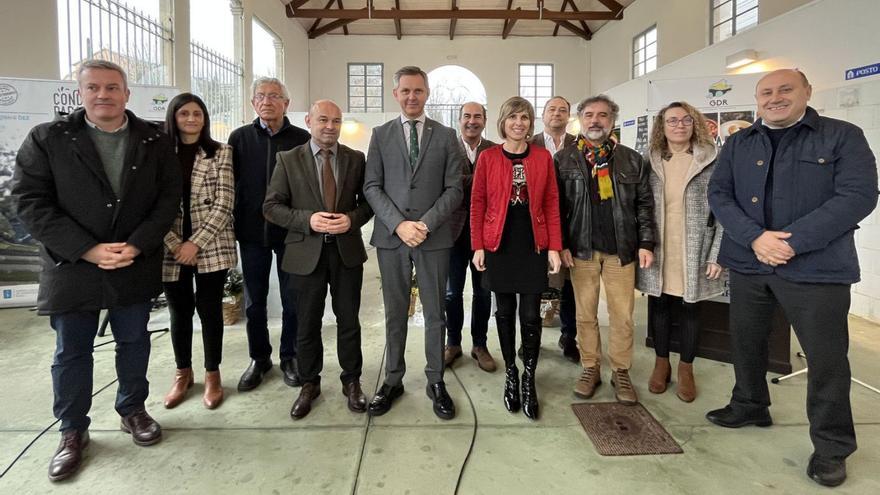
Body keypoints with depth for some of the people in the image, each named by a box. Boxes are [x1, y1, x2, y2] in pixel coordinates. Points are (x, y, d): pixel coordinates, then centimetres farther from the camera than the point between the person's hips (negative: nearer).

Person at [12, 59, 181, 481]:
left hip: (135, 266, 1)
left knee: (134, 343, 15)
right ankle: (73, 430, 30)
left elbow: (168, 196, -2)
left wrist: (136, 246, -14)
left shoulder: (153, 140, 1)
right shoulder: (47, 138, -4)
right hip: (71, 267, -1)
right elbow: (29, 201, -8)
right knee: (71, 352, 11)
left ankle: (132, 410, 35)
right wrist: (86, 250, -17)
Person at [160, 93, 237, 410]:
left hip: (211, 248, -2)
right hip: (171, 250, 2)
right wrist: (175, 244, -9)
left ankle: (212, 374, 22)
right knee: (179, 311, 12)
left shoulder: (221, 153, 1)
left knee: (209, 309, 5)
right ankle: (183, 373, 30)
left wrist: (196, 243, -12)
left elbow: (224, 204, -6)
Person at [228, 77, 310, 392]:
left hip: (292, 232, -2)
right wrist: (232, 225, 0)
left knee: (292, 300, 9)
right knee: (254, 301, 12)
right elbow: (227, 182, 5)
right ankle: (259, 359, 28)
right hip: (252, 232, 2)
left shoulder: (302, 139, -1)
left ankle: (289, 357, 26)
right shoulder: (240, 138, 4)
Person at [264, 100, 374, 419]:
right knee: (307, 324, 10)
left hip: (347, 251, 1)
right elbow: (272, 206, -3)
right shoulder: (288, 160, 0)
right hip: (306, 252, -1)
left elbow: (368, 201, 6)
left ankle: (351, 381, 28)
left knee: (348, 320, 11)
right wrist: (307, 219, -18)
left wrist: (352, 219, -15)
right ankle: (309, 384, 29)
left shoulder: (356, 159, 3)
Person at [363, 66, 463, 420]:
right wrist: (398, 224, -11)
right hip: (390, 236, 1)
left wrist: (425, 223, -12)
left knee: (434, 313, 7)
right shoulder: (381, 135, 8)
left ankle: (436, 382, 19)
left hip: (434, 237, 0)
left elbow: (454, 189, 1)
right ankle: (393, 380, 22)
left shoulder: (446, 136, 6)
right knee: (395, 313, 10)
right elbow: (372, 187, 2)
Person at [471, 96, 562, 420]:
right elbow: (477, 203, 1)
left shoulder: (543, 157, 4)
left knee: (531, 315, 2)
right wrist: (478, 246, -5)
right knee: (505, 311, 9)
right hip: (499, 245, 0)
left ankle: (529, 379, 19)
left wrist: (554, 247, -3)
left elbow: (551, 203, 3)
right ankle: (510, 375, 25)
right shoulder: (488, 157, 1)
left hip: (533, 245, 1)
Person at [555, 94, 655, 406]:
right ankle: (590, 368, 22)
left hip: (621, 249, 1)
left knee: (623, 316, 4)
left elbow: (644, 205, 7)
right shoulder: (564, 159, 4)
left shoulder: (632, 160, 8)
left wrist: (645, 243, -1)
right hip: (581, 249, -1)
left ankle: (621, 372, 19)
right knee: (585, 314, 7)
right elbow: (556, 207, 2)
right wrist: (561, 245, -5)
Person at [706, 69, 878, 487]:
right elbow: (719, 195, 1)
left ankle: (832, 445, 21)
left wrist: (792, 241, -19)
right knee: (745, 342, 15)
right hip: (747, 262, 4)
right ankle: (749, 406, 38)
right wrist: (755, 237, -15)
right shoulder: (738, 144, 9)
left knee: (826, 355, 3)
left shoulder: (843, 137, -1)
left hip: (816, 266, -3)